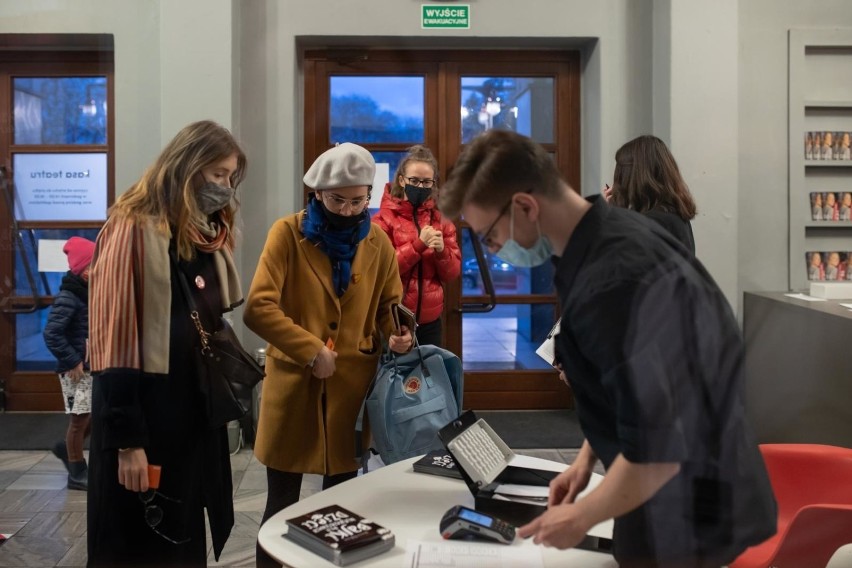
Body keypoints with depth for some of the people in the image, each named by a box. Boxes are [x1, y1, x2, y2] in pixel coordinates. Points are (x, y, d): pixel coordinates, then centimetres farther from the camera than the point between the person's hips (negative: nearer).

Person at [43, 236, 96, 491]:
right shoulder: (68, 297, -16)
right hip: (76, 368, -8)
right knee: (80, 418, 2)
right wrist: (72, 361, -19)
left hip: (95, 366, 8)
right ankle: (77, 473, 17)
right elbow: (51, 334, -22)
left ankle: (66, 448, 36)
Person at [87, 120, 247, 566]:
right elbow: (114, 338, -17)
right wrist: (126, 440, -18)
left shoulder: (210, 234, 10)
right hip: (146, 415, -7)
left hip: (198, 412, 7)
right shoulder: (134, 230, -14)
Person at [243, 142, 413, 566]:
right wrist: (311, 350, -19)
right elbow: (258, 307, -14)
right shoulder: (287, 233, -6)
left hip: (352, 385, 3)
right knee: (282, 503, 8)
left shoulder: (378, 242, 4)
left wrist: (396, 333, -8)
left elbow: (388, 304, 14)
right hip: (294, 381, -3)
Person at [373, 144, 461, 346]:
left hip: (430, 322, 4)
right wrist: (419, 244, -21)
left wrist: (442, 251, -15)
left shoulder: (441, 220, 7)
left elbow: (453, 273, 5)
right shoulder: (384, 219, -5)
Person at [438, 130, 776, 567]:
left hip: (689, 518, -9)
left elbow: (657, 448, -29)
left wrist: (581, 517, -15)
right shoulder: (615, 232, -1)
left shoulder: (612, 282, -32)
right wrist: (588, 456, 11)